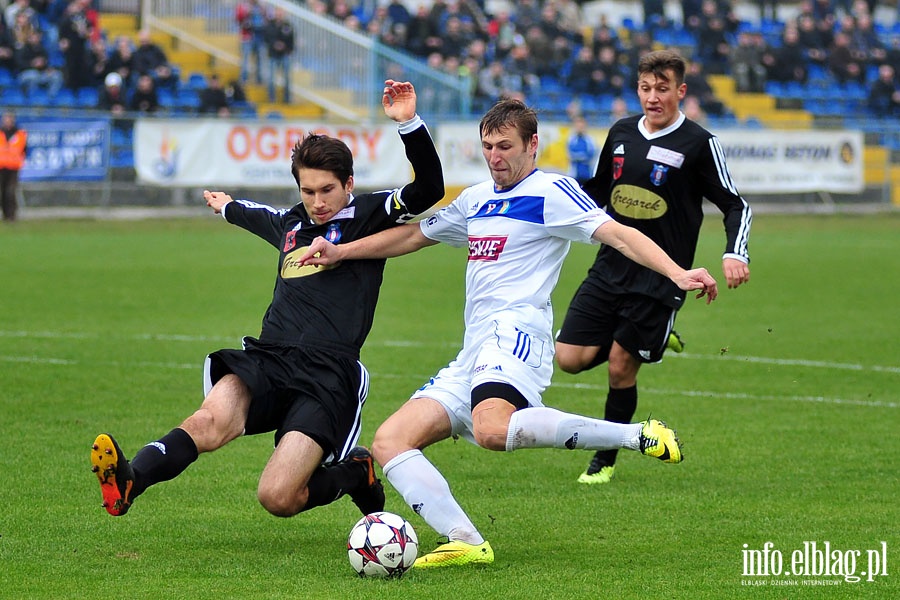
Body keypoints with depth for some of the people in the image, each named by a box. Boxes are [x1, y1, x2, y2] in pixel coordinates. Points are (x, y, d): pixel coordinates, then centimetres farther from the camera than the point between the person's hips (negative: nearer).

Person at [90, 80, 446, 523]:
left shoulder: (367, 216, 7)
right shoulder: (290, 224, 24)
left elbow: (429, 190, -8)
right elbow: (257, 216, 50)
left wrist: (409, 124, -21)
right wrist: (229, 208, 72)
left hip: (328, 375, -5)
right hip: (267, 359, 5)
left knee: (278, 499, -18)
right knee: (210, 422, -29)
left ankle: (354, 472, 13)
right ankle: (128, 483, -50)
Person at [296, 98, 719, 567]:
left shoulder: (550, 192, 0)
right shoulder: (476, 200, 23)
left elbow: (616, 233, -11)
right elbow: (413, 236, 35)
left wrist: (676, 273, -26)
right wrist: (340, 252, 28)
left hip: (514, 331, -9)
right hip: (473, 354, 9)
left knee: (492, 428, -39)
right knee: (388, 442, -5)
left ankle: (639, 435, -30)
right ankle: (467, 542, -19)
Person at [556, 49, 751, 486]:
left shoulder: (699, 145, -6)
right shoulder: (621, 133, 8)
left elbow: (735, 205, -2)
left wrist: (735, 254, -17)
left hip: (659, 277, -5)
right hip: (610, 268, 5)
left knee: (620, 367, -6)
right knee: (570, 358, -5)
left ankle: (606, 461, 15)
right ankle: (655, 337, 21)